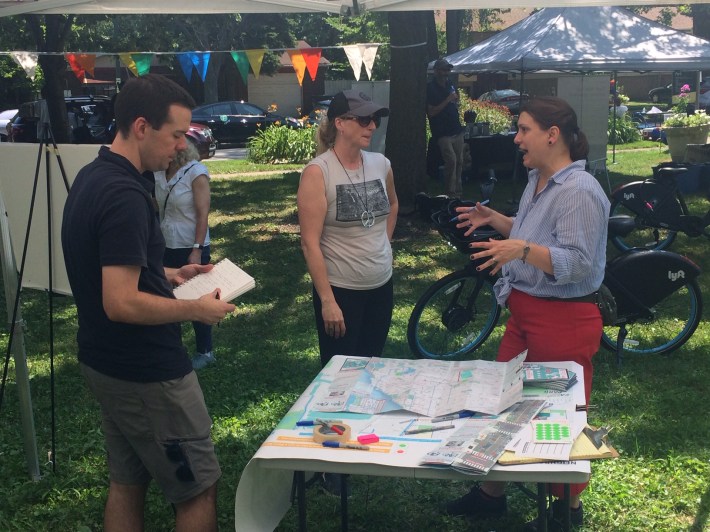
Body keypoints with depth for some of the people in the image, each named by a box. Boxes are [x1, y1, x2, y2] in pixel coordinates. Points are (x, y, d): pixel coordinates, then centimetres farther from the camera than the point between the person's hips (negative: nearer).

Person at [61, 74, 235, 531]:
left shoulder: (93, 177, 6)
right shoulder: (124, 194, -25)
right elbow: (121, 303, -28)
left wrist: (165, 275, 11)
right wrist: (196, 309, -16)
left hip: (107, 363, 10)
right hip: (146, 373, -10)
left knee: (127, 483, 18)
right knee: (199, 488, 5)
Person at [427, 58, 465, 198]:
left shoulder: (450, 85, 13)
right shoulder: (430, 88, -9)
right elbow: (431, 112, -16)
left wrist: (456, 101, 8)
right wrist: (448, 100, -19)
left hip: (456, 130, 7)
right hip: (442, 133, -7)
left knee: (459, 161, 8)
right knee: (451, 160, -16)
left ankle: (458, 190, 17)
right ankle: (451, 192, -9)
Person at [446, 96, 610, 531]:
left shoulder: (580, 192, -20)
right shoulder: (538, 181, 10)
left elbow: (577, 264, -26)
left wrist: (522, 250, -37)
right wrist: (496, 220, 12)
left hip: (564, 320, -10)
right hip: (525, 313, 10)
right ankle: (490, 494, 32)